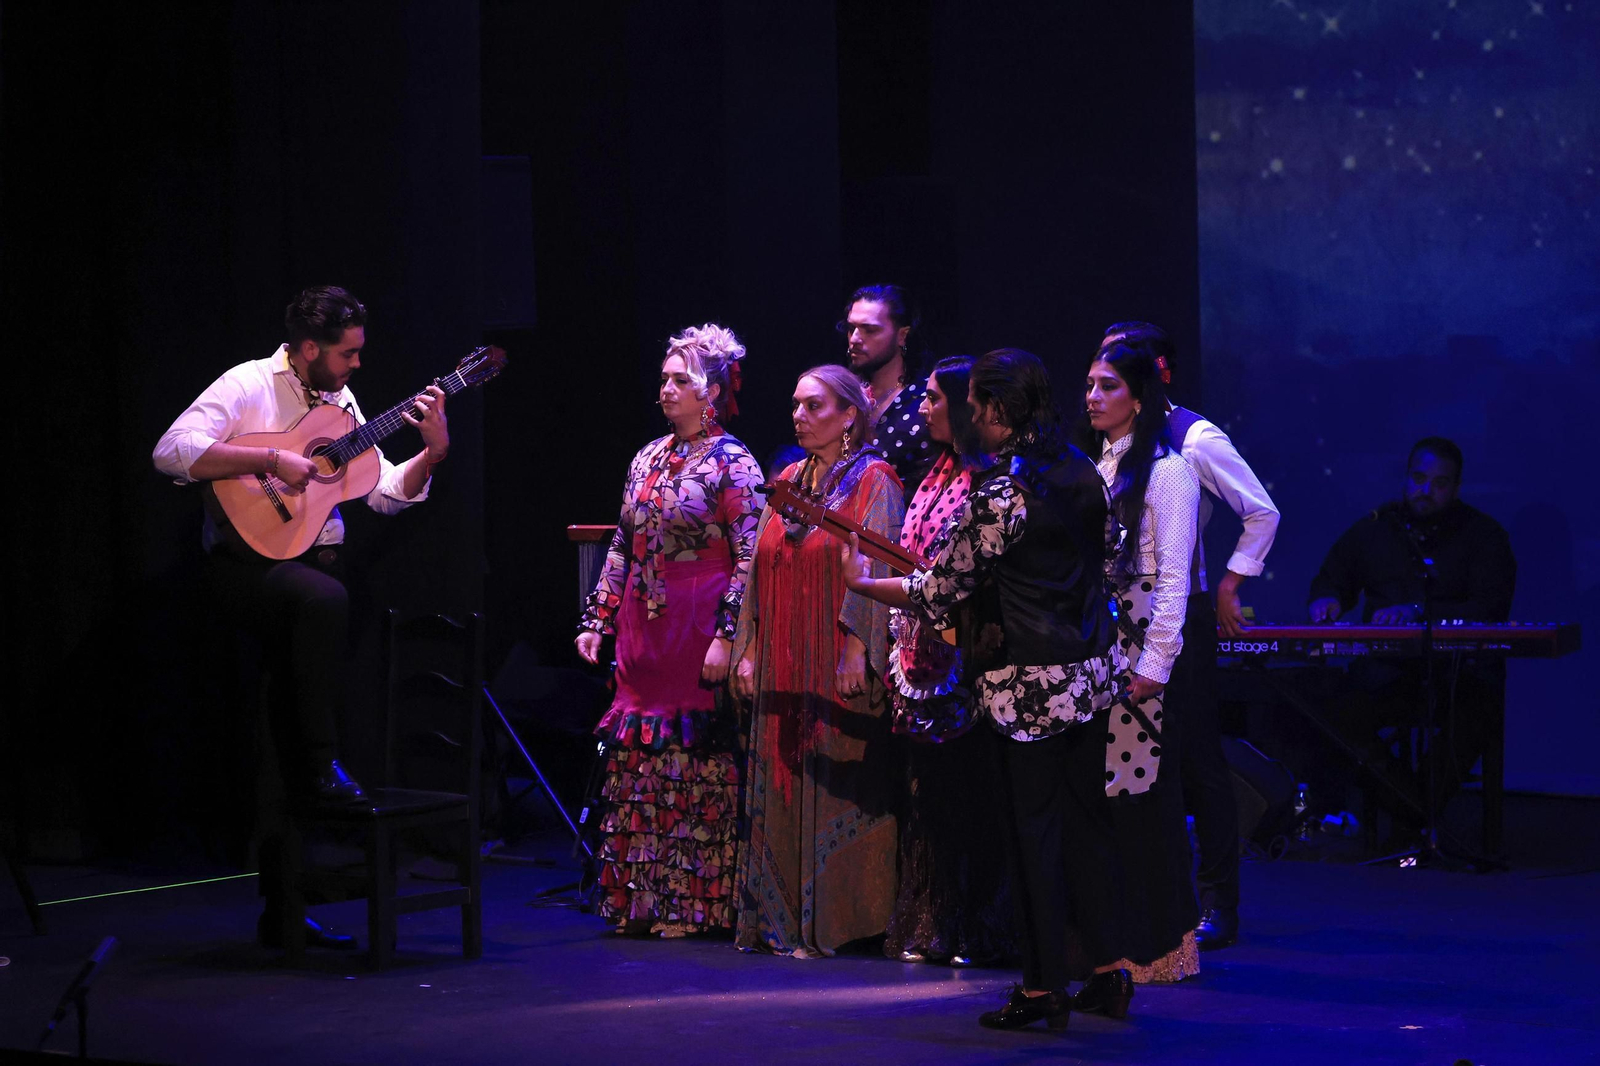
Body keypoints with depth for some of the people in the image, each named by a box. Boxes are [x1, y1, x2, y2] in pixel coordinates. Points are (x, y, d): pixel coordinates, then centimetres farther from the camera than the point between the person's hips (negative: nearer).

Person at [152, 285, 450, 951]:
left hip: (315, 562, 7)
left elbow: (387, 493, 15)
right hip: (246, 563, -7)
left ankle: (281, 912, 11)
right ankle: (321, 769, -27)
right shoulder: (248, 386, -8)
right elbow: (172, 451, -21)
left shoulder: (339, 403, 13)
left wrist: (434, 452, -2)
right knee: (323, 597, -39)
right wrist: (271, 460, -23)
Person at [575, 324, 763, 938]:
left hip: (696, 629, -7)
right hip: (642, 631, 7)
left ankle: (691, 901, 3)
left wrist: (727, 636, -19)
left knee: (694, 757, -4)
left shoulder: (731, 464, -6)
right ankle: (642, 898, 14)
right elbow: (622, 547, 18)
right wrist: (597, 620, 12)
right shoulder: (649, 459, 14)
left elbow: (749, 559, -12)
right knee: (637, 755, 7)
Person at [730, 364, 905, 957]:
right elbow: (761, 573, 16)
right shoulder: (788, 481, 16)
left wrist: (855, 648, -19)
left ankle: (833, 918, -2)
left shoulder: (873, 481, -4)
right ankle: (781, 916, 11)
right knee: (781, 791, 6)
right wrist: (749, 650, 10)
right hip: (782, 673, 7)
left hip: (838, 668, -7)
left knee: (833, 792, -6)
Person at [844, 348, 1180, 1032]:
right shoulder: (1081, 470, 4)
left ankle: (1044, 988, 9)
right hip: (1095, 670, 7)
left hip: (1032, 686, -7)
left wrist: (862, 584, 6)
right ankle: (1111, 969, 18)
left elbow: (940, 591, -11)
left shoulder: (998, 494, -18)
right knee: (1090, 819, 14)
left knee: (1034, 828, 2)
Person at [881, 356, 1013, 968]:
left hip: (968, 660, -8)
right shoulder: (939, 475, 16)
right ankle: (931, 927, 17)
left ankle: (980, 930, 3)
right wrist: (903, 649, 16)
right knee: (930, 793, 11)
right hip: (926, 659, 9)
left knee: (972, 794, -3)